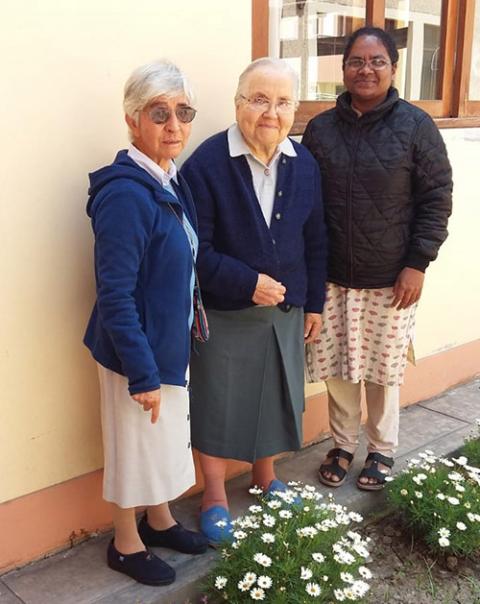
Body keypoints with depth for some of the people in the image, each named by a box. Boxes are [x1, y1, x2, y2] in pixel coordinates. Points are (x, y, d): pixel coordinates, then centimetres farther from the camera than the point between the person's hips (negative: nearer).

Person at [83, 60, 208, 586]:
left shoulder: (171, 180, 2)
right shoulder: (126, 194, -25)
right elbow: (115, 296, -25)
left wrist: (178, 340, 13)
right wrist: (143, 373, -22)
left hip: (168, 341, 8)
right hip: (137, 350, -8)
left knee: (166, 436, 23)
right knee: (134, 443, 11)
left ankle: (160, 521, 45)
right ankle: (125, 544, 34)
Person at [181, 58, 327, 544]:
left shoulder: (305, 165, 0)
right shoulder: (206, 165, -17)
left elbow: (315, 242, 7)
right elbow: (195, 249, -18)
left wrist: (314, 303, 7)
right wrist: (248, 283, -23)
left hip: (286, 311, 5)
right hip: (223, 315, -5)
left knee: (274, 398, 18)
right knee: (218, 404, 9)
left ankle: (265, 477, 42)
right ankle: (215, 495, 29)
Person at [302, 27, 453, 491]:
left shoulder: (415, 126, -5)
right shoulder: (320, 128, 3)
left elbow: (436, 199, -4)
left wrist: (417, 264, -10)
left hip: (391, 279, -2)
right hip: (332, 278, 2)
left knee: (383, 371, 11)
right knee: (337, 370, 11)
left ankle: (382, 450, 33)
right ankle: (342, 445, 33)